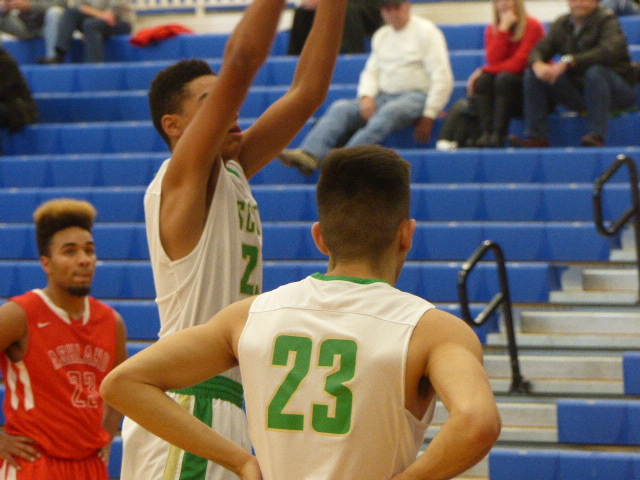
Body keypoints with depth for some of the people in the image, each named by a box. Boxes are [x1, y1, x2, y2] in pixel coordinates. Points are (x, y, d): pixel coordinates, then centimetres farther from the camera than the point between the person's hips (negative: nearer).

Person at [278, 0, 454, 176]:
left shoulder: (426, 32, 0)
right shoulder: (381, 36, 19)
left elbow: (442, 78, -6)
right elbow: (371, 71, 16)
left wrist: (429, 116, -14)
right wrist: (366, 97, -7)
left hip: (416, 96, -6)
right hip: (384, 96, 6)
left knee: (389, 112, -37)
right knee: (341, 108, -17)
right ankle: (310, 153, -38)